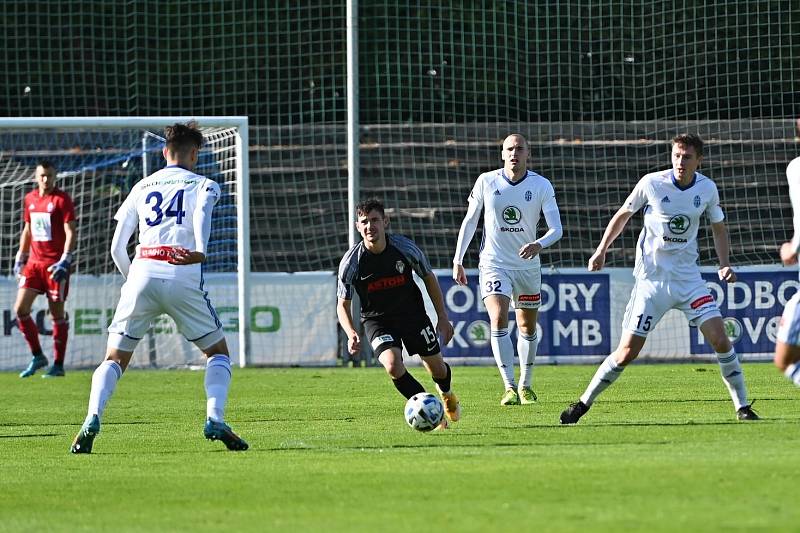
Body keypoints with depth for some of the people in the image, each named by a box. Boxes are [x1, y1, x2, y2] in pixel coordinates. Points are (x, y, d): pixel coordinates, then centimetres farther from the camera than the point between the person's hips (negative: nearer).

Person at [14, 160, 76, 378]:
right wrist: (20, 258, 19)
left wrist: (65, 260, -21)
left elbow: (71, 233, -11)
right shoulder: (30, 199, 11)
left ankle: (58, 365, 5)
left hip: (55, 264, -6)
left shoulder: (61, 199, -7)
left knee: (57, 313, -2)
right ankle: (37, 356, 11)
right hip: (34, 262, 6)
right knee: (20, 309, -3)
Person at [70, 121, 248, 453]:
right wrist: (201, 251, -25)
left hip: (142, 274, 2)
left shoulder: (142, 187, 23)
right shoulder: (203, 185, 15)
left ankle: (92, 420, -14)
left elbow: (117, 248, 18)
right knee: (218, 351, 15)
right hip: (184, 278, -2)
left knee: (115, 358, 9)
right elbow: (202, 211, -11)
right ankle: (215, 420, -6)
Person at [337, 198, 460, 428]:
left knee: (437, 368, 9)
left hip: (412, 313, 2)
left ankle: (446, 395, 48)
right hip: (377, 320, -2)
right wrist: (351, 334, -26)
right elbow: (343, 304, -7)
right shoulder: (351, 262, -19)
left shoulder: (405, 247, -17)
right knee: (393, 366, -27)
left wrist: (443, 317, 1)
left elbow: (429, 277, 1)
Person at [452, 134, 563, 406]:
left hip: (528, 265, 2)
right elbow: (470, 221, 5)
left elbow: (556, 229, -12)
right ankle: (509, 387, -21)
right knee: (499, 320, -21)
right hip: (494, 264, -2)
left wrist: (539, 244, -34)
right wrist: (458, 260, 5)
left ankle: (525, 385, 30)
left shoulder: (542, 186, -7)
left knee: (528, 328, 12)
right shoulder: (486, 182, -6)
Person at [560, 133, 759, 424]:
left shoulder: (707, 189, -2)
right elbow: (623, 215, 6)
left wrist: (724, 264, 1)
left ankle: (742, 406, 2)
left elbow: (718, 228, 15)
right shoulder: (652, 183, -10)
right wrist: (601, 250, 1)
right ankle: (584, 403, 9)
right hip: (651, 279, -2)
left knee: (720, 339, -11)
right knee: (627, 352, -6)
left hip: (688, 277, 2)